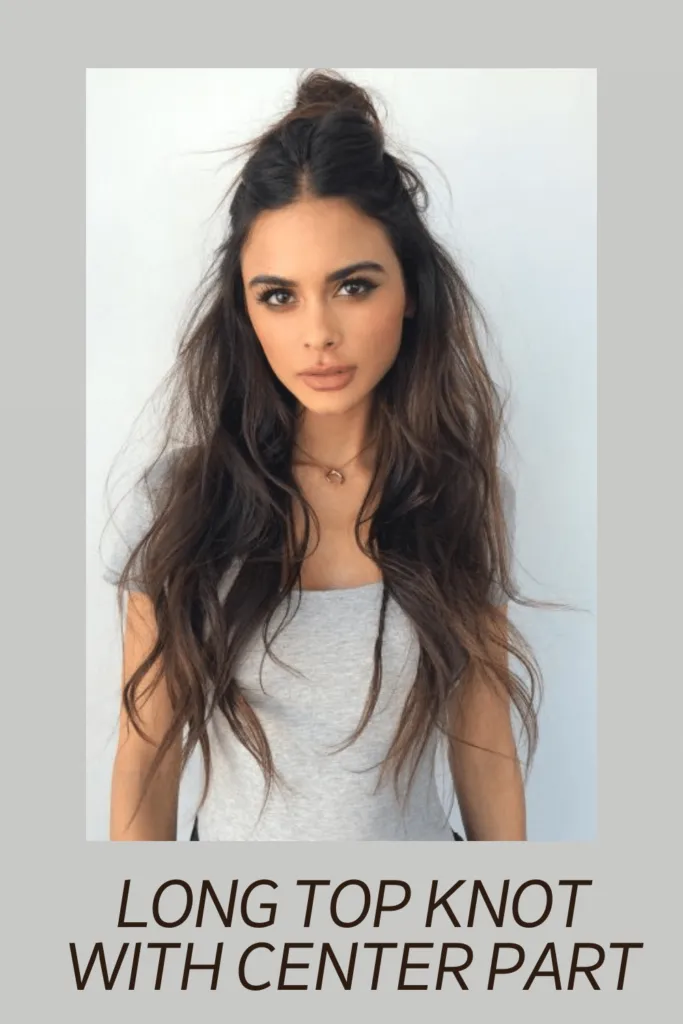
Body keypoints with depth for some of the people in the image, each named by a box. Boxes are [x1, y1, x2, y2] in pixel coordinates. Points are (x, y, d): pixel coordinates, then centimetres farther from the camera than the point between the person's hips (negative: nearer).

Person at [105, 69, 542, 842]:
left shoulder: (466, 492, -11)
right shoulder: (181, 495, -15)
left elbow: (486, 749, -5)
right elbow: (147, 758, -9)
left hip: (417, 832, 1)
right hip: (232, 835, 0)